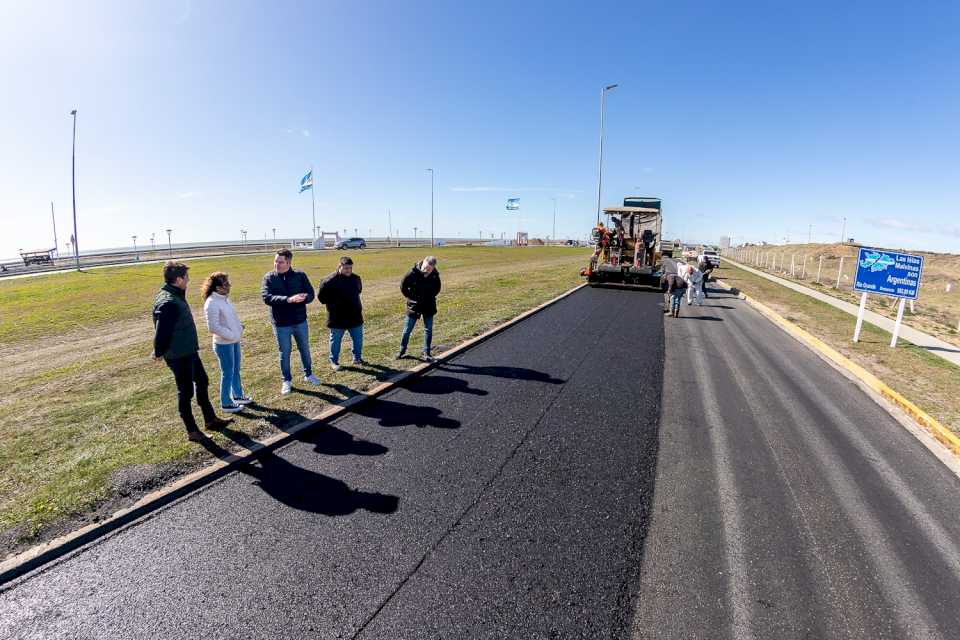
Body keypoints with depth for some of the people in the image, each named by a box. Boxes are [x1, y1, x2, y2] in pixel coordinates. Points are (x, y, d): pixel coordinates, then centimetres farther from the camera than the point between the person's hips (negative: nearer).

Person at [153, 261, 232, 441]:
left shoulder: (176, 296, 7)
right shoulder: (168, 303, -25)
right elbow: (162, 331, -25)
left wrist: (192, 344, 16)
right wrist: (159, 353, -12)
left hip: (189, 351, 10)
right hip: (178, 356, -10)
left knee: (202, 382, 19)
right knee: (186, 391, 3)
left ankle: (210, 419, 33)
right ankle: (192, 431, 17)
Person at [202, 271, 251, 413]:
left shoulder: (224, 298, 6)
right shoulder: (212, 303, -21)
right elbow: (213, 327, -23)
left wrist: (239, 328, 4)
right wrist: (231, 335, -17)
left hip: (234, 341, 8)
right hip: (224, 344, -8)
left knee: (236, 370, 20)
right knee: (228, 373, 3)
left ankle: (238, 395, 36)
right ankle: (226, 403, 16)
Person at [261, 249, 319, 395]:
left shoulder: (300, 275, -4)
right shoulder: (269, 277, -6)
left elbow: (310, 294, -5)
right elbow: (266, 297, -19)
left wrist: (301, 299, -29)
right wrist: (288, 299, -32)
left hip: (300, 321, 1)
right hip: (281, 323, -1)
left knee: (305, 349, 17)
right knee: (284, 353, 11)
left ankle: (308, 374, 37)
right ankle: (287, 381, 28)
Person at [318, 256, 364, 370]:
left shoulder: (356, 278, 2)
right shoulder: (330, 280, -16)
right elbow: (321, 295, -8)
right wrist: (332, 305, -5)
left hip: (355, 316, 5)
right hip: (337, 318, -5)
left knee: (358, 338, 13)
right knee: (335, 340, 9)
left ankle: (357, 358, 30)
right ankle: (334, 361, 23)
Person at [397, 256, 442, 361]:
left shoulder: (435, 276, -9)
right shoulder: (413, 273, -18)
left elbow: (437, 288, 11)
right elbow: (403, 286, -4)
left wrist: (431, 297, 4)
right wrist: (410, 297, -3)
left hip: (428, 307, 2)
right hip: (414, 306, -2)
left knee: (428, 330, 7)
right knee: (408, 329, 8)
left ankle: (426, 353, 19)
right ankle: (402, 350, 26)